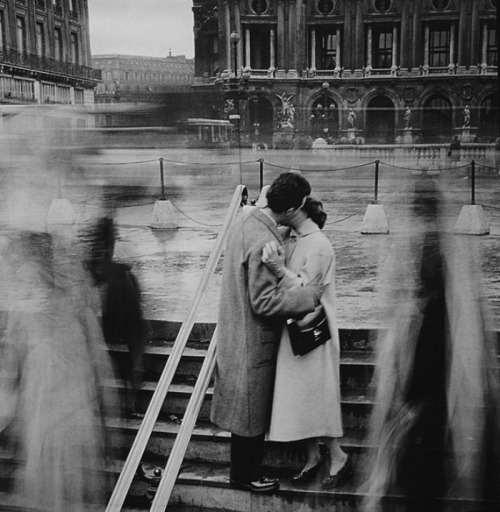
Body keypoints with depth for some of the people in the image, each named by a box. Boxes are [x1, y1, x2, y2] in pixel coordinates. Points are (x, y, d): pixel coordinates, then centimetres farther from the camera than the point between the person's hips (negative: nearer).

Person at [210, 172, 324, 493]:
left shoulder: (248, 218, -1)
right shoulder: (264, 244, -30)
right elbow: (265, 302, -27)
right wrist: (310, 295, -20)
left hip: (239, 329, 10)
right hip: (253, 337, -10)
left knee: (248, 403, 24)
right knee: (251, 406, 8)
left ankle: (244, 466, 41)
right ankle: (245, 475, 26)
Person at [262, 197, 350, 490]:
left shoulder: (319, 246, -16)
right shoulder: (292, 241, 7)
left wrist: (278, 269, -34)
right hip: (294, 327, 8)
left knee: (315, 396, 1)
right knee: (300, 397, 13)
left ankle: (339, 459, 17)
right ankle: (313, 456, 27)